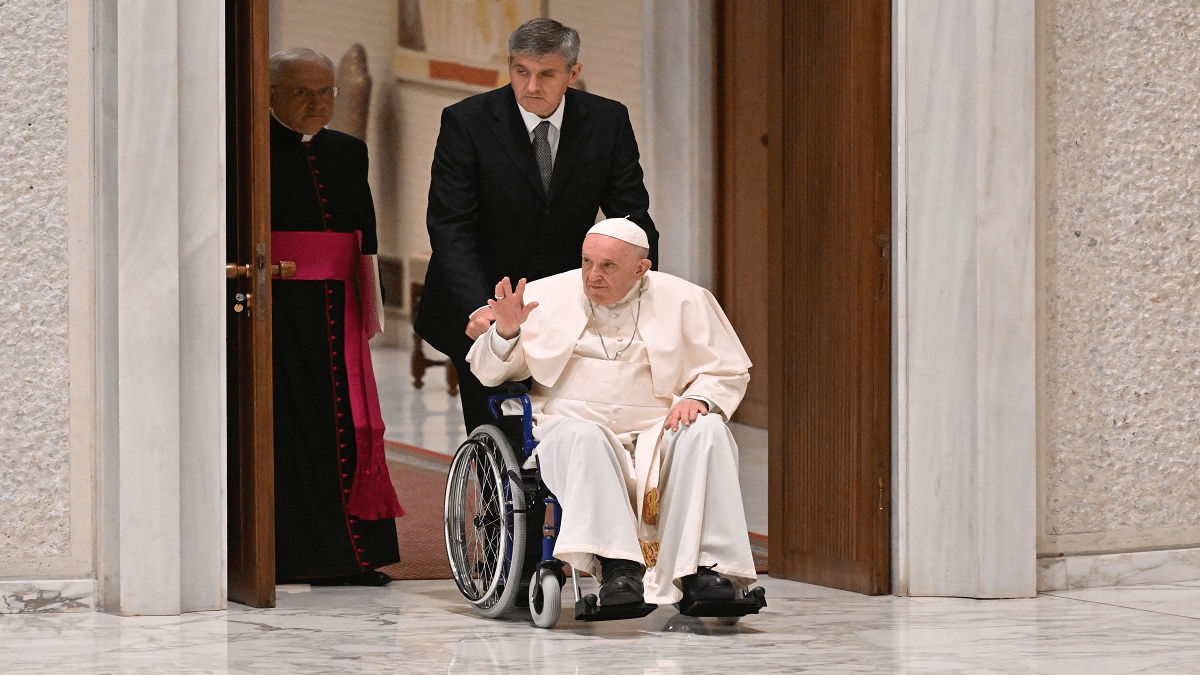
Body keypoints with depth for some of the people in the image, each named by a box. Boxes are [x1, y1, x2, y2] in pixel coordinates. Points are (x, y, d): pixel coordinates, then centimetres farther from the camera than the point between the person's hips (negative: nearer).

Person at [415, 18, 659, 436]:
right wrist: (477, 307, -31)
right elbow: (449, 226, -17)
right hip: (483, 314, -2)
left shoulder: (608, 122, -4)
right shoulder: (466, 122, -12)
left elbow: (633, 220, -2)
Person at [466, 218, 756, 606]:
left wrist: (698, 398, -8)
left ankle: (704, 567, -36)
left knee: (707, 431, -30)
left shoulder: (683, 300, 12)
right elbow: (489, 373, 14)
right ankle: (617, 566, -48)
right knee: (583, 437, -36)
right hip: (573, 424, -1)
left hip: (656, 430, 1)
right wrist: (506, 331, -8)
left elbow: (729, 373, 15)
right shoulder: (546, 295, 13)